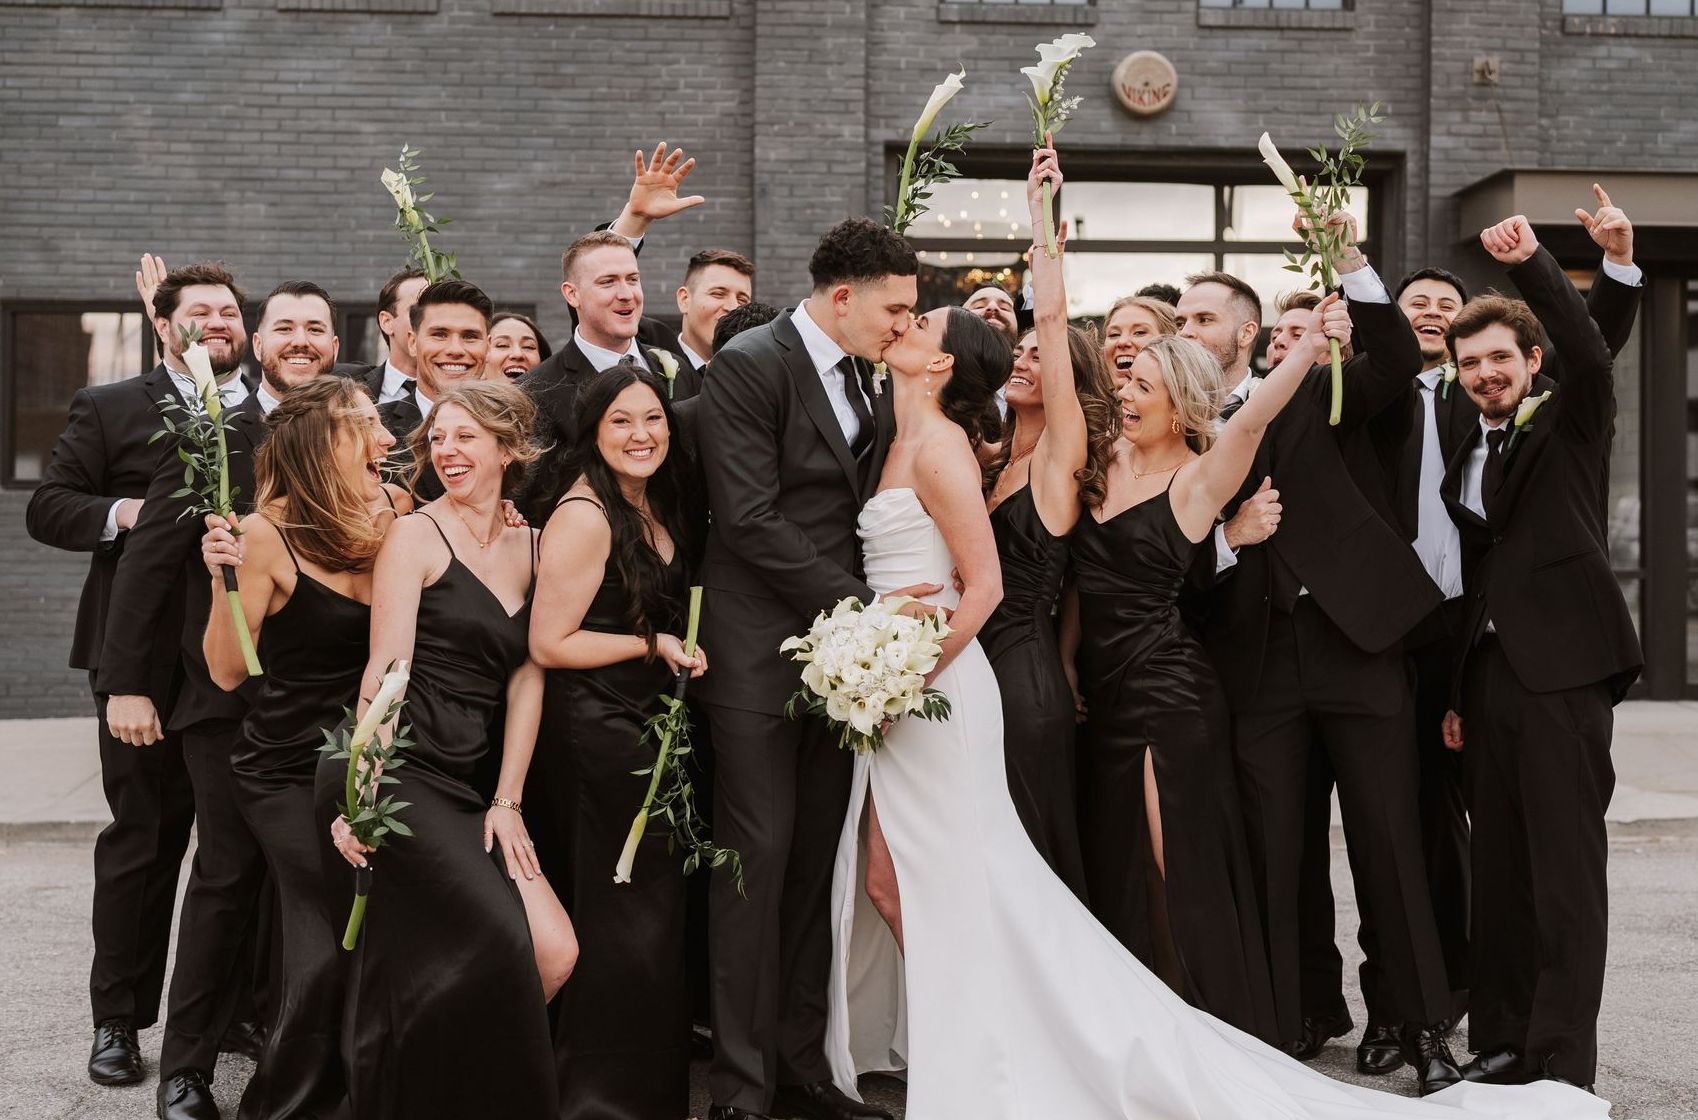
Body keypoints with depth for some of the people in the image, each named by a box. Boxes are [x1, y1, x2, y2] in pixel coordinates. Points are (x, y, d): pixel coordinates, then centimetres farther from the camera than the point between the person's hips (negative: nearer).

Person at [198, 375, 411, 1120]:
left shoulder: (394, 516, 1)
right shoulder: (269, 533, -12)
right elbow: (228, 671, -8)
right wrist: (223, 581, -23)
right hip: (288, 772, -4)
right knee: (325, 953, -15)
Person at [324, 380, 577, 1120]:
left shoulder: (531, 548, 13)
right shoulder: (415, 535, -1)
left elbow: (527, 679, 9)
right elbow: (386, 668, -9)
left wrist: (507, 800, 0)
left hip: (463, 787, 6)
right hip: (394, 773, -6)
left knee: (556, 954, -9)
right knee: (499, 942, -21)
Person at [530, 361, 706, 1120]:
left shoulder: (657, 508, 9)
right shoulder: (585, 518, -18)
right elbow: (549, 644, -18)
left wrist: (678, 649, 4)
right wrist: (654, 646, -15)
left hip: (652, 729, 9)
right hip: (600, 736, -9)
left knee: (656, 912, 14)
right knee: (624, 921, -2)